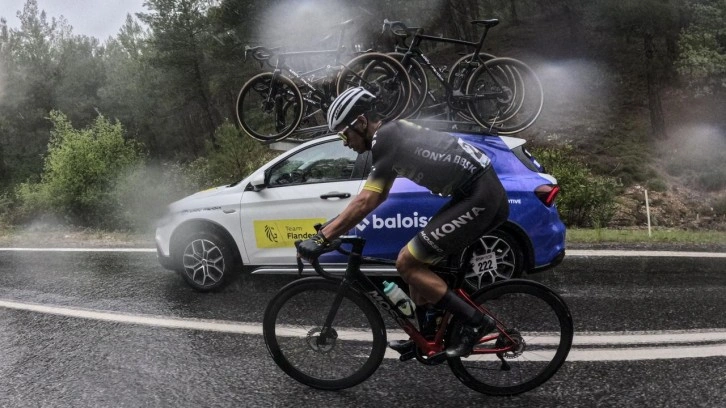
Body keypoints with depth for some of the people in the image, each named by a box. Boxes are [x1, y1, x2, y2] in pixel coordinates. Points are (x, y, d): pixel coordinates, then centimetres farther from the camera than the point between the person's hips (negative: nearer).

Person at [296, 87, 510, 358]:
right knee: (418, 262, 15)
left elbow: (365, 202, -19)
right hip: (481, 192, 10)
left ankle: (475, 321, 1)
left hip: (479, 197, -10)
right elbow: (377, 197, 24)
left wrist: (322, 238, -15)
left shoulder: (385, 139, -12)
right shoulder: (394, 135, 17)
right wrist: (334, 225, 23)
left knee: (407, 263, -7)